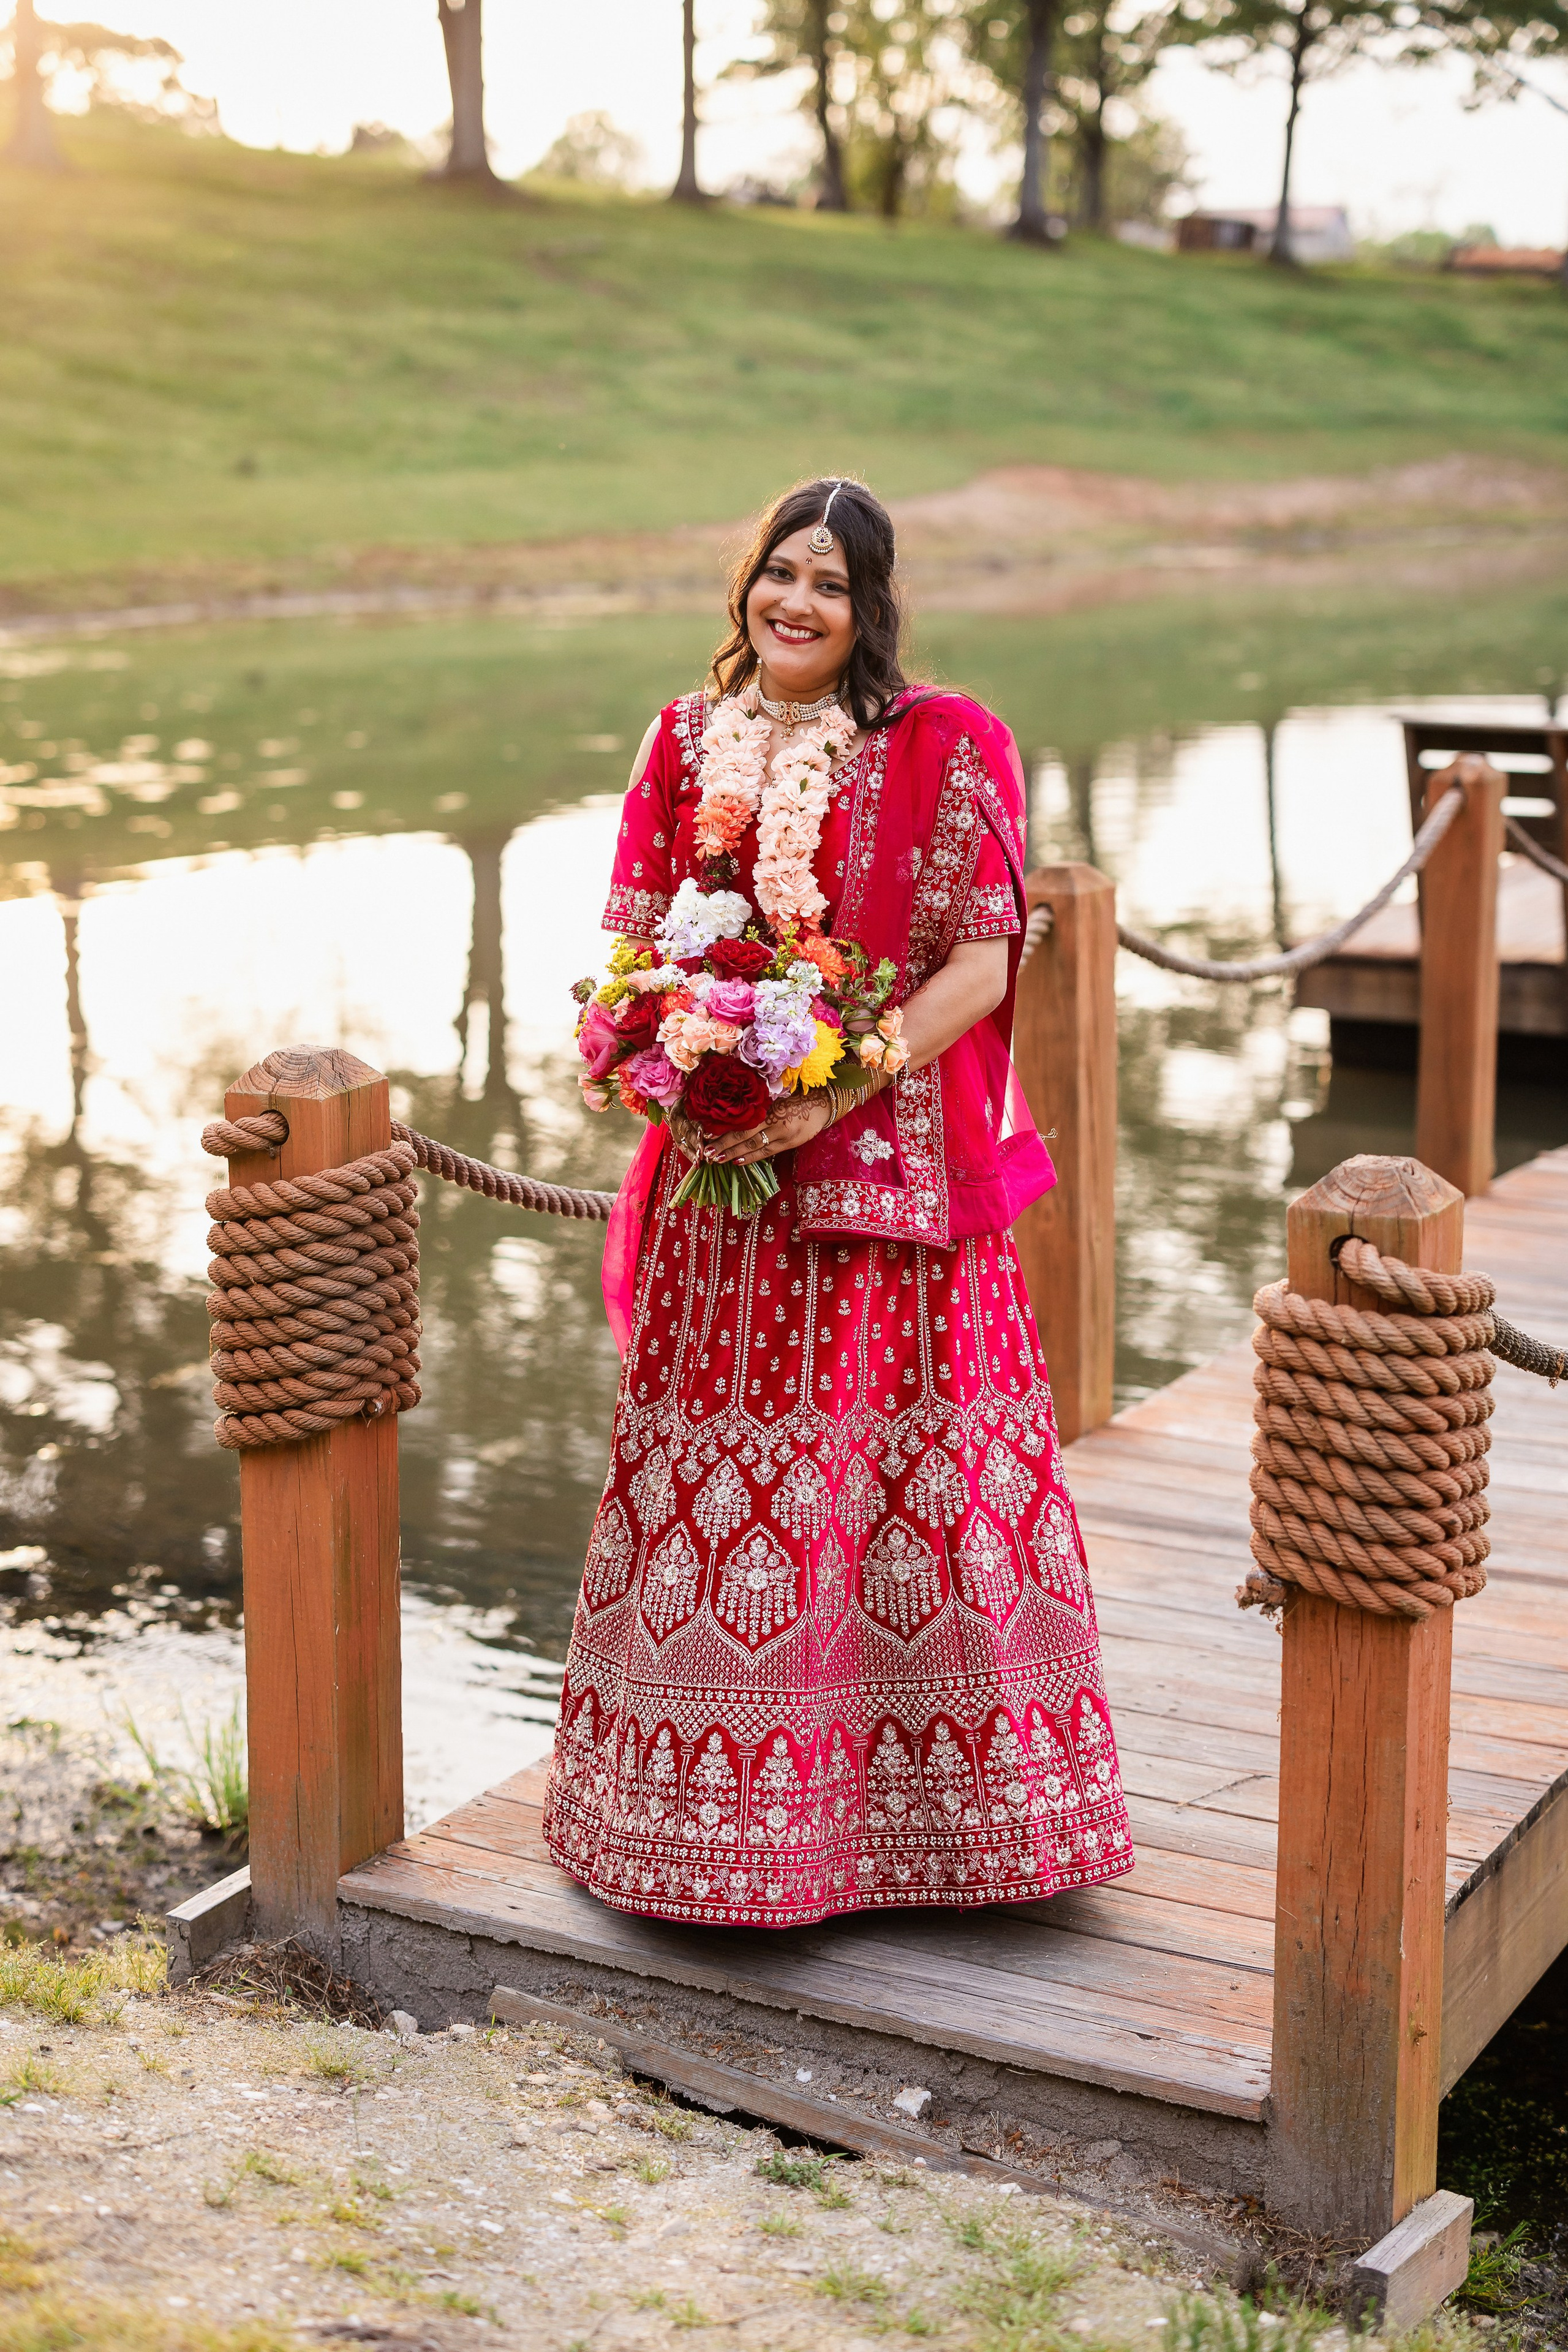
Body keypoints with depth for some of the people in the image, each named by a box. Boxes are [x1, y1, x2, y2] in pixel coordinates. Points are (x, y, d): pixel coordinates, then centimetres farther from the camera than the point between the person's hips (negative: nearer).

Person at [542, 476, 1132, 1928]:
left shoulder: (946, 749, -3)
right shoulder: (685, 742, 9)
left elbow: (981, 963, -9)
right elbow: (632, 943, 10)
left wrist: (836, 1086, -18)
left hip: (890, 1165, -3)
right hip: (721, 1164, 3)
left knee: (912, 1472, 0)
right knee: (716, 1461, 7)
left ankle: (918, 1797, 14)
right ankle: (722, 1796, 20)